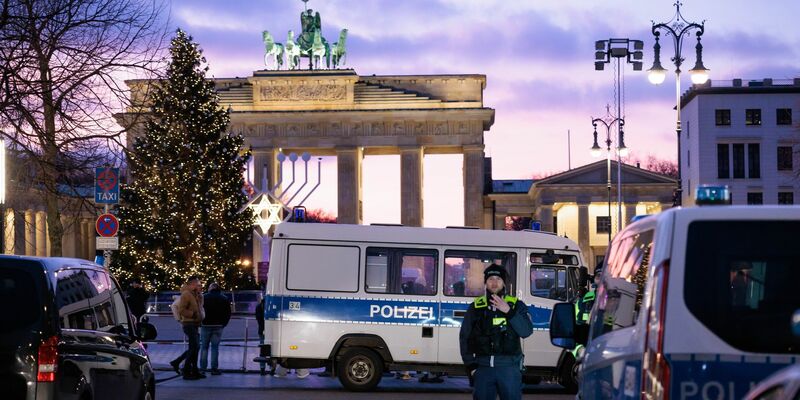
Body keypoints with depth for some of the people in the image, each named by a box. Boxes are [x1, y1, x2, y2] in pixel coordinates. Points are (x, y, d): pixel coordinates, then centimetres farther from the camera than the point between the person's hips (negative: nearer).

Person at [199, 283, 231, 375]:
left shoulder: (204, 298, 0)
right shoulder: (224, 299, 5)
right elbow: (228, 314, 4)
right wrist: (223, 324, 10)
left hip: (205, 326, -1)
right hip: (218, 327, 1)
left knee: (204, 347, 6)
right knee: (215, 347, 4)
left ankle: (202, 368, 3)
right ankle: (214, 369, 1)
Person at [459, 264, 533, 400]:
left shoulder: (516, 305, 7)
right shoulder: (476, 307, 10)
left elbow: (526, 331, -6)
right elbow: (465, 337, 11)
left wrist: (509, 311, -15)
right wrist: (470, 365, 3)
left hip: (509, 367, -1)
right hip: (483, 367, 1)